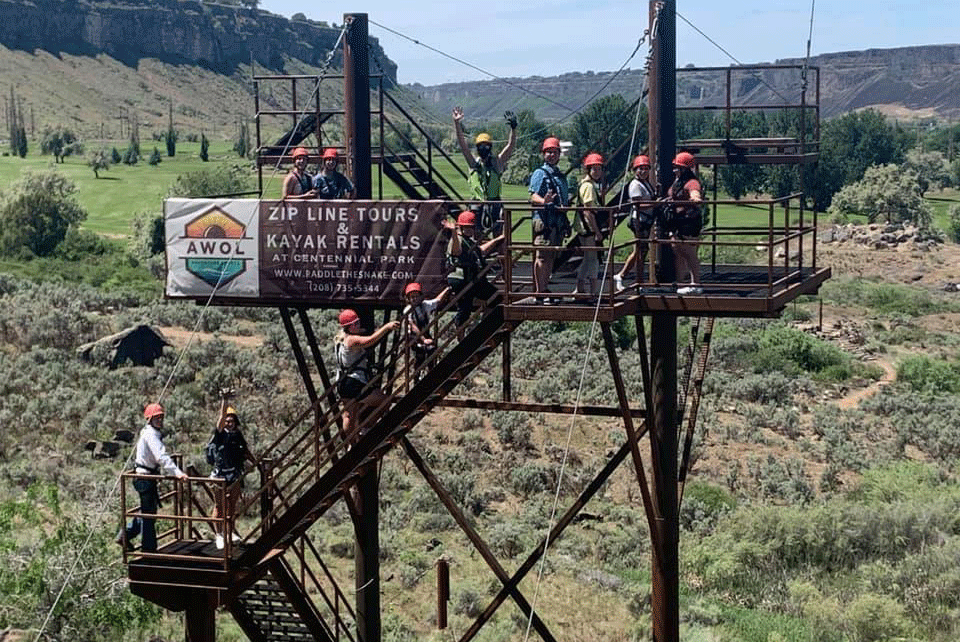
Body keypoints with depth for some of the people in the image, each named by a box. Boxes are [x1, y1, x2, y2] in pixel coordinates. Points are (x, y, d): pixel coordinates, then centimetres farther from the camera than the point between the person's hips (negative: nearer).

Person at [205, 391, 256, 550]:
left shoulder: (237, 435, 9)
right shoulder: (220, 434, -8)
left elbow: (246, 451, 24)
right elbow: (222, 417, -23)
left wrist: (255, 463, 30)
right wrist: (224, 400, -34)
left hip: (236, 477, 5)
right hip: (220, 476, -5)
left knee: (232, 504, 12)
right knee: (219, 506, -1)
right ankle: (218, 534, 7)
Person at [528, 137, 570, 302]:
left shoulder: (561, 176, 22)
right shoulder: (539, 173, -3)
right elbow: (533, 197, -13)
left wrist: (566, 224, 23)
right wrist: (544, 201, -35)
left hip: (558, 220, 8)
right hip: (544, 219, -8)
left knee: (551, 257, 10)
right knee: (542, 257, -11)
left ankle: (544, 289, 16)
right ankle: (539, 293, -12)